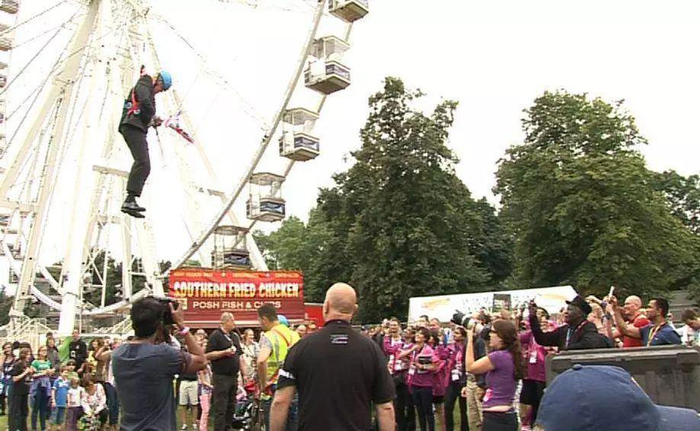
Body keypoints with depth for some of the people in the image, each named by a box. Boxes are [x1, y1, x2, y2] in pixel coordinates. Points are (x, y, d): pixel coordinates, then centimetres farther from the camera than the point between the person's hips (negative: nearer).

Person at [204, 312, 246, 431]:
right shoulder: (215, 335, -7)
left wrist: (244, 374, 14)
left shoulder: (234, 336, 16)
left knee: (231, 407, 12)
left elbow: (240, 357, 19)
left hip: (234, 377, 8)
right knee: (220, 409, -6)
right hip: (221, 377, -8)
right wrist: (225, 352, -20)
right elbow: (208, 355, -15)